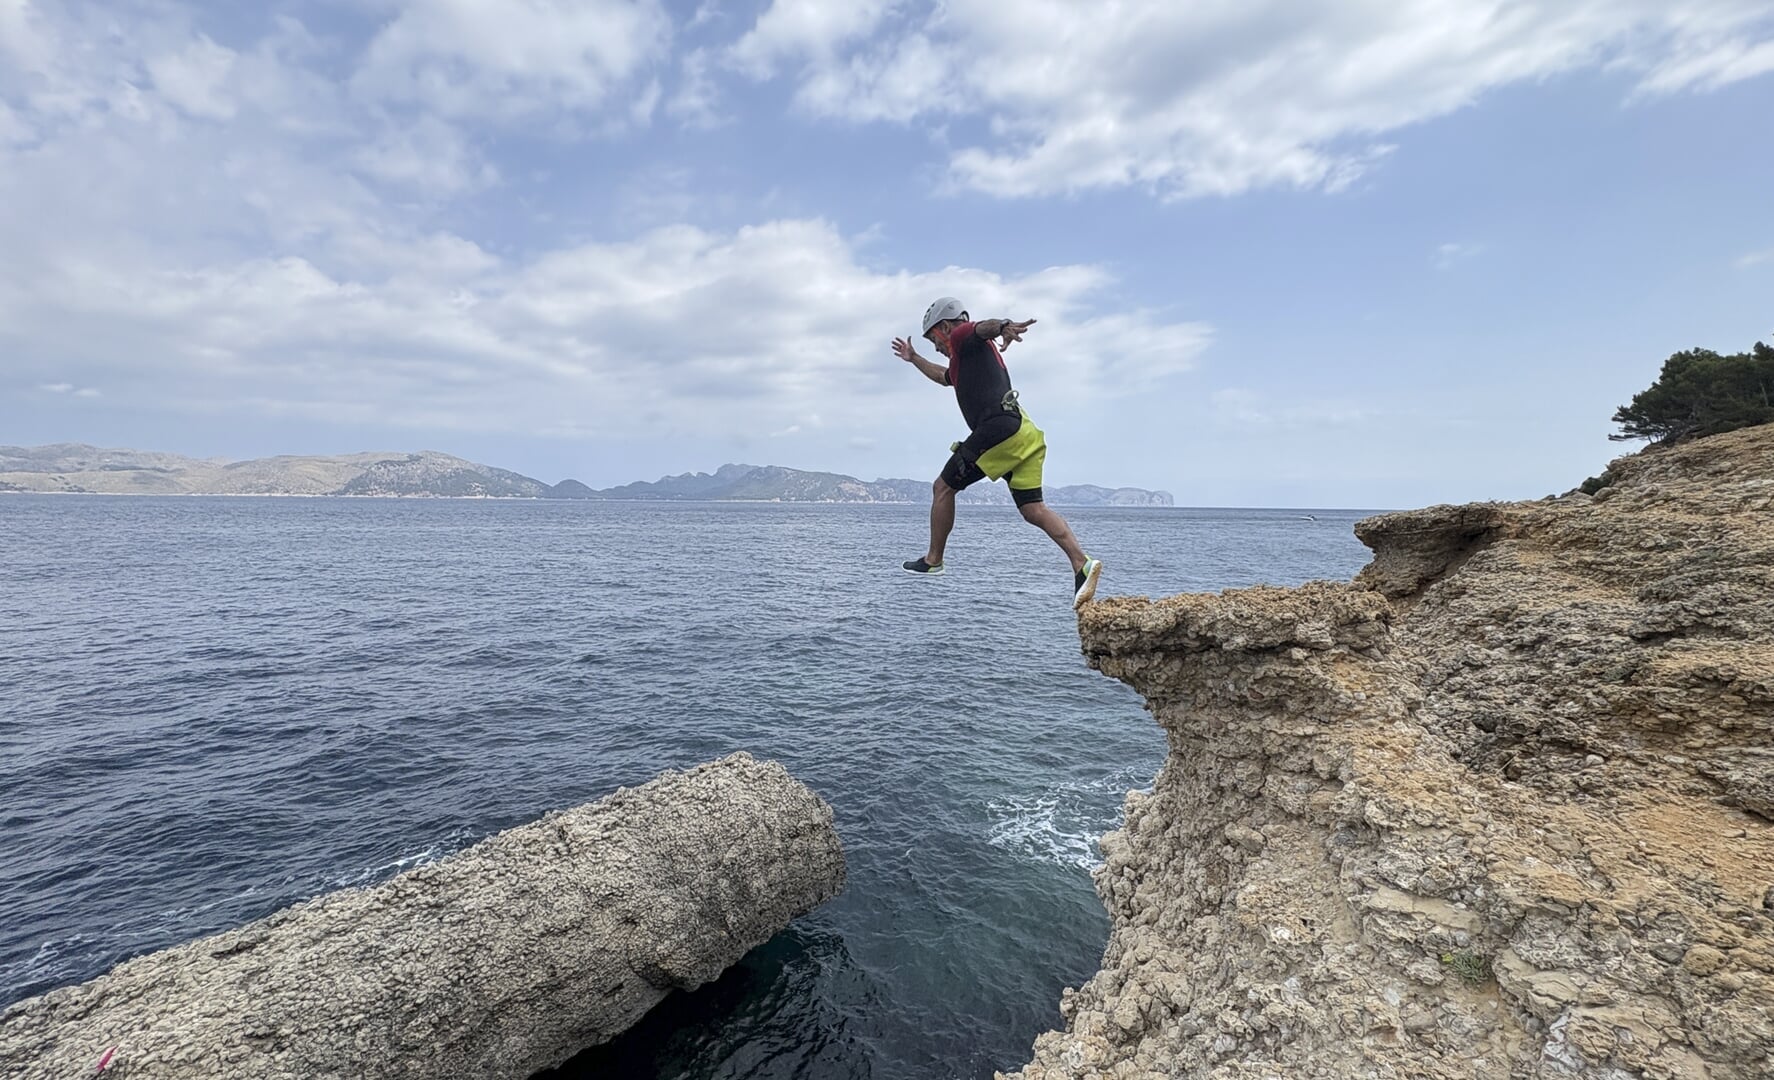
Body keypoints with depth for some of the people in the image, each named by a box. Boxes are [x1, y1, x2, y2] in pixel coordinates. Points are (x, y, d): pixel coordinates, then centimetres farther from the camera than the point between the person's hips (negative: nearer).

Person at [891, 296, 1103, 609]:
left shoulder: (962, 336, 6)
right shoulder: (968, 356, 34)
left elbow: (985, 326, -20)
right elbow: (944, 377, 56)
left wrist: (1004, 326, -43)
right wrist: (914, 359, 68)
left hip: (999, 428, -9)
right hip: (1024, 432, 9)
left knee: (943, 487, 6)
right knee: (1033, 510, 3)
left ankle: (933, 560, 15)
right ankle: (1082, 564, -12)